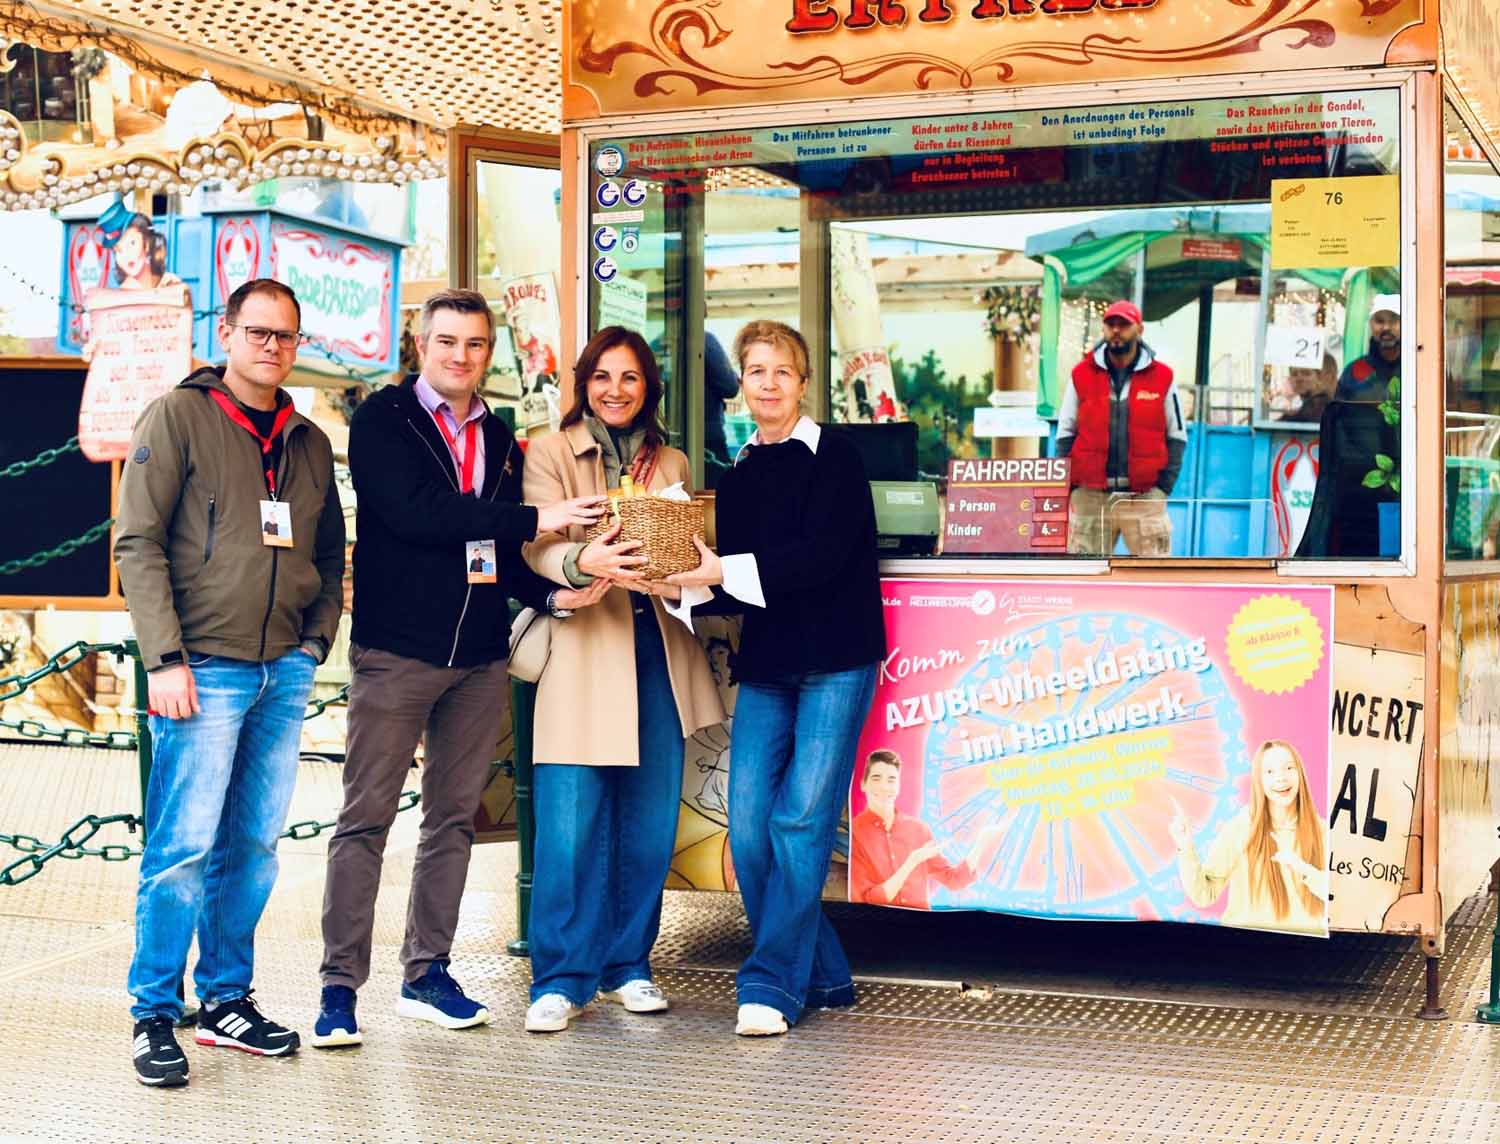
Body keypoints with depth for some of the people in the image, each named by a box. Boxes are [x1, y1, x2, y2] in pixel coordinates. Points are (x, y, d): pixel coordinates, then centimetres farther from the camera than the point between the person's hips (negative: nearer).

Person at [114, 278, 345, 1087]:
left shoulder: (309, 443, 15)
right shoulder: (179, 417, -1)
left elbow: (330, 555, 21)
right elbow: (137, 542, -7)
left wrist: (316, 640, 6)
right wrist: (165, 659, -14)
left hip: (285, 672, 5)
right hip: (204, 669, -5)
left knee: (253, 845, 9)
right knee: (183, 846, -6)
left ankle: (227, 1000, 19)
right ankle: (155, 1015, 3)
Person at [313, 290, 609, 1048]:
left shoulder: (498, 439, 15)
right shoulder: (382, 422, -2)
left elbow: (500, 551, 16)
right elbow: (415, 514, -17)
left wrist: (549, 595, -4)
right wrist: (534, 522, -16)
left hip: (479, 657, 6)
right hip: (396, 650, -6)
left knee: (454, 817, 10)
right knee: (366, 819, -4)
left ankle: (427, 975, 19)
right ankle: (340, 986, 0)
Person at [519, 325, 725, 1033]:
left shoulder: (673, 464, 18)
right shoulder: (550, 453, 4)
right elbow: (538, 544, -10)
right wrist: (585, 561, -32)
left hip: (657, 654, 4)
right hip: (582, 654, -4)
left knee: (650, 823, 6)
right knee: (571, 827, -8)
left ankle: (627, 965, 18)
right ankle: (561, 980, 0)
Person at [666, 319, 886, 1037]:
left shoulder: (833, 459, -3)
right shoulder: (737, 476, 15)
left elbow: (822, 556, -16)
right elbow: (728, 569, 11)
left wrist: (724, 572, -20)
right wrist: (683, 581, -9)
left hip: (835, 665, -6)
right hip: (765, 666, 6)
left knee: (801, 822, -9)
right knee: (748, 826, -1)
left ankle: (771, 985, -2)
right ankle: (821, 978, 11)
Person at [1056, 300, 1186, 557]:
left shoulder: (1161, 377, 4)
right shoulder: (1082, 375, 6)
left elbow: (1177, 436, 8)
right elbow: (1065, 433, 11)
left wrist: (1164, 485, -3)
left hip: (1144, 497, -1)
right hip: (1090, 496, 1)